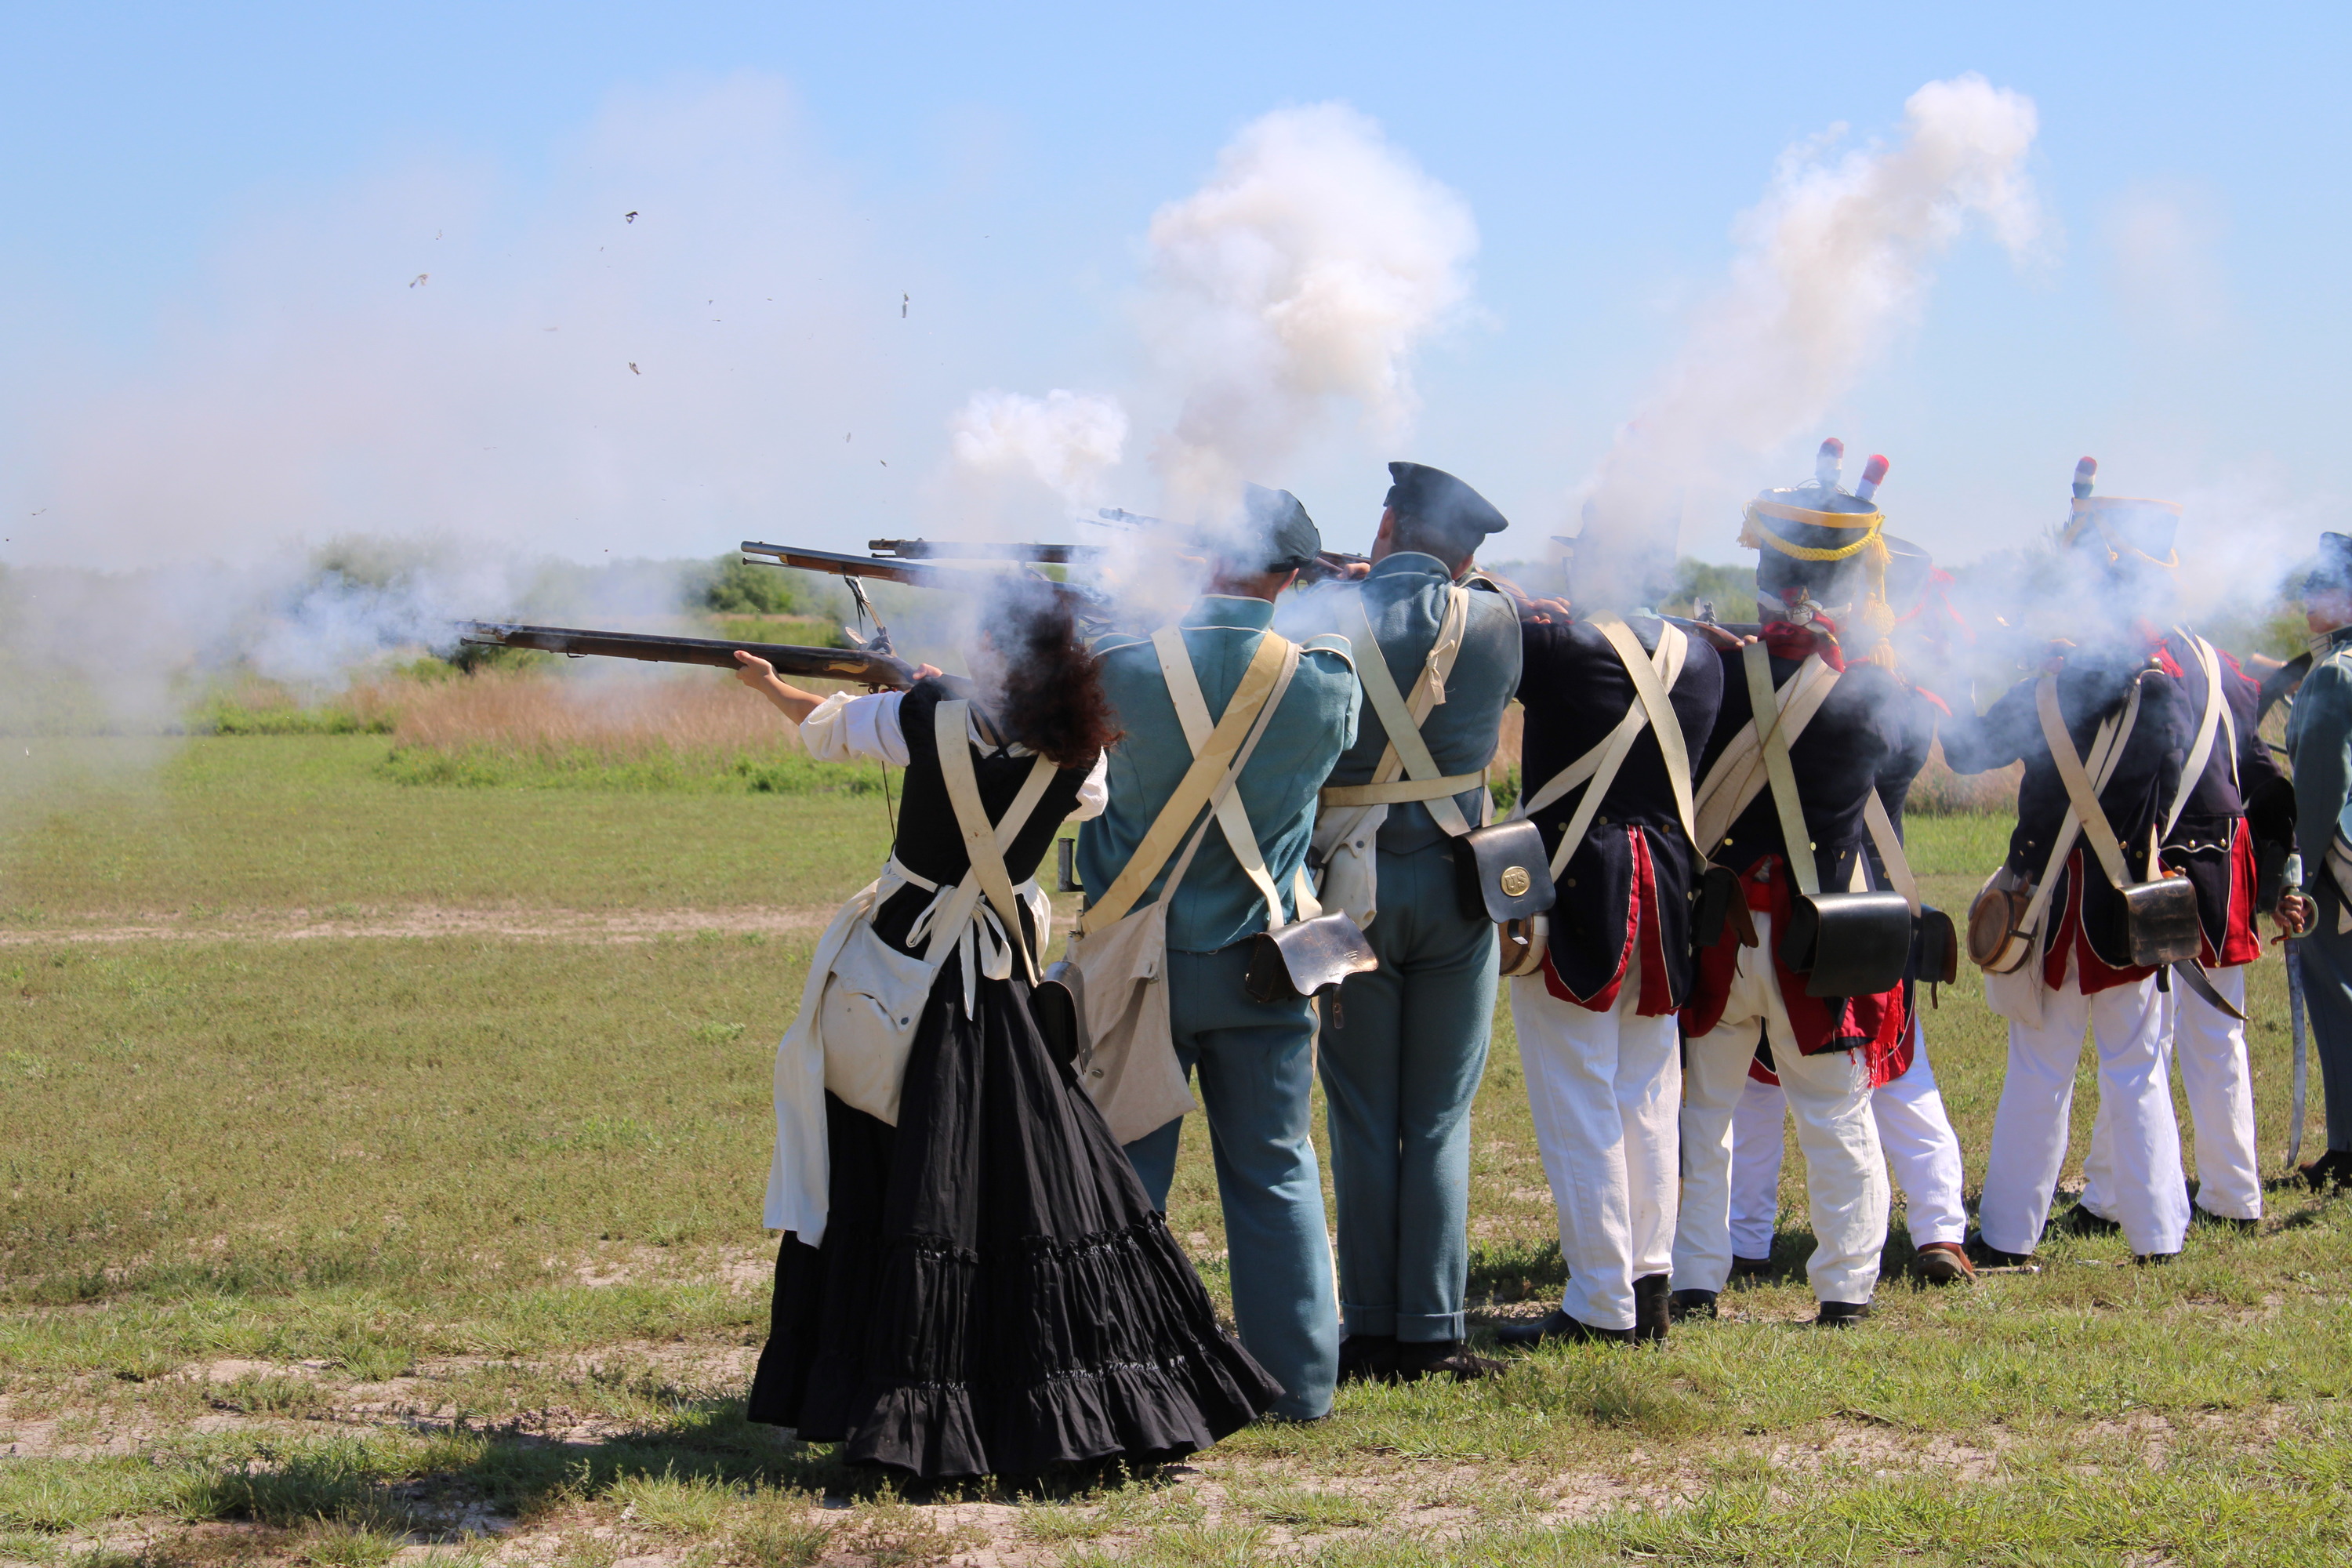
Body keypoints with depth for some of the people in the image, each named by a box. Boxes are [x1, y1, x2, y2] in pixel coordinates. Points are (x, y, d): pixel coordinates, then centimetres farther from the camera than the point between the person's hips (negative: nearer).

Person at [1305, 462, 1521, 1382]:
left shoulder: (1327, 618, -8)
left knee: (1363, 1119, 7)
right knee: (1441, 1121, 7)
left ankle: (1370, 1334, 8)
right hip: (1455, 883, 1)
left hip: (1353, 884, -1)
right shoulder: (1492, 618, -2)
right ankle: (1434, 1334, 4)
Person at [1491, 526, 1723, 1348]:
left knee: (1578, 1107, 0)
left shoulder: (1562, 639, -15)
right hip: (1664, 900, 6)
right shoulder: (1700, 656, 5)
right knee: (1647, 1105, 13)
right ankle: (1649, 1288, 17)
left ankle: (1602, 1306, 2)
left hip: (1573, 888, -6)